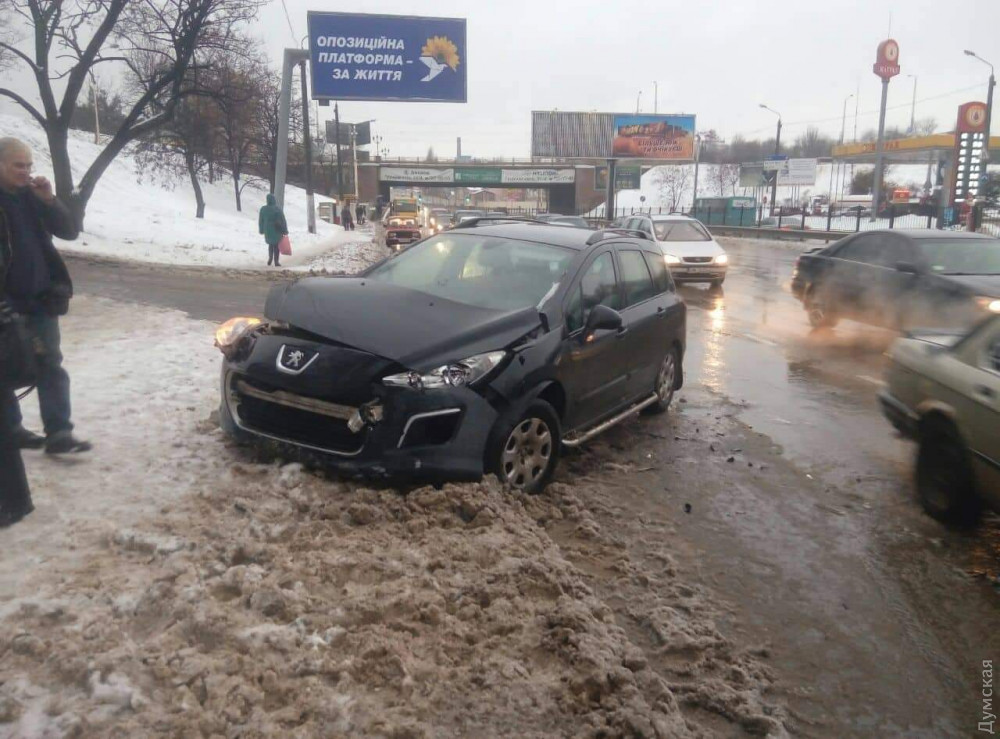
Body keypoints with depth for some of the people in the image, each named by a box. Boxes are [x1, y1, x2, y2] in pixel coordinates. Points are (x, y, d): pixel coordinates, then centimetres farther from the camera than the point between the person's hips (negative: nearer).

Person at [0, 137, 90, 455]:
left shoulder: (32, 196, 8)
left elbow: (70, 231, 1)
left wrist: (49, 200, -12)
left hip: (40, 298, 4)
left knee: (50, 365, 0)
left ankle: (59, 433, 1)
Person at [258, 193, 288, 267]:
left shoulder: (263, 209, -4)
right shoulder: (277, 209, -16)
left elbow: (260, 221, 5)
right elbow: (283, 221, -12)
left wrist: (261, 230, 17)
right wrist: (285, 231, -4)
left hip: (268, 231, 3)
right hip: (277, 231, -3)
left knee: (270, 245, 23)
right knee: (276, 246, 6)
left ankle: (270, 258, 18)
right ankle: (276, 262, 6)